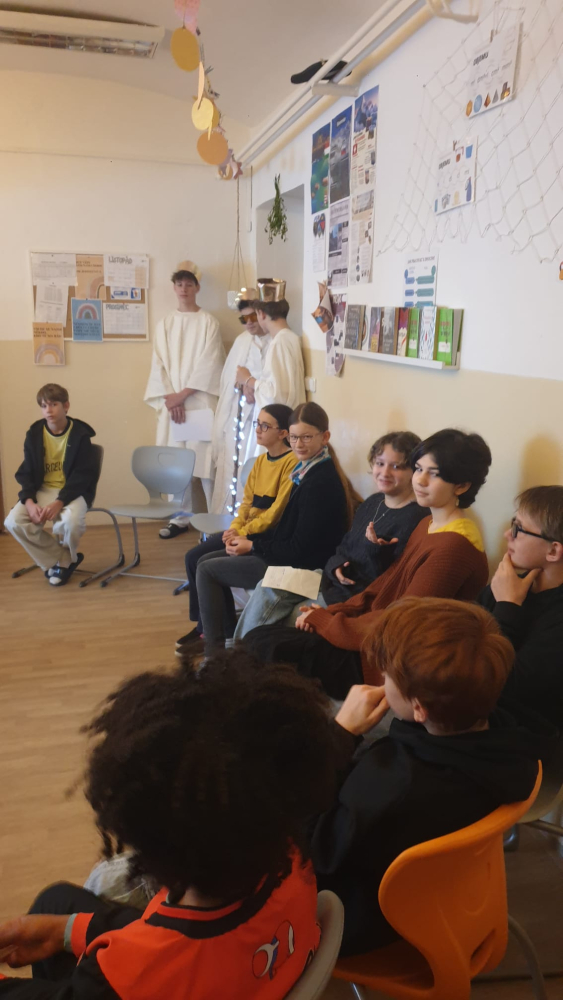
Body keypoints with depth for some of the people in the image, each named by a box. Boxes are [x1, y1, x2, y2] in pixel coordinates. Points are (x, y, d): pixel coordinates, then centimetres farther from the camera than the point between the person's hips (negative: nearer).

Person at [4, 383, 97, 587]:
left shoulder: (80, 434, -9)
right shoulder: (34, 434, 1)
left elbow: (84, 475, -13)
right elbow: (26, 473, 3)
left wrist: (60, 502, -27)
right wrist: (29, 501, -17)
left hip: (73, 491, -4)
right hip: (42, 490, 4)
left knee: (71, 520, -36)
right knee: (13, 521, -22)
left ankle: (63, 560, 1)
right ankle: (64, 560, -4)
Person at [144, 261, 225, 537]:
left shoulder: (208, 322, 1)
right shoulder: (165, 323, 11)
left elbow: (209, 364, -7)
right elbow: (159, 364, 6)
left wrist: (183, 394, -11)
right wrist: (170, 397, -7)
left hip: (200, 402, -4)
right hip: (172, 402, 4)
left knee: (205, 459, -6)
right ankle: (180, 518, 15)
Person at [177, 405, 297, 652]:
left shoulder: (292, 463, -15)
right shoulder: (260, 461, 12)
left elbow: (277, 511, -19)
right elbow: (247, 501, 12)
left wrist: (243, 533, -17)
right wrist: (234, 527, -5)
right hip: (245, 531, 9)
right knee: (193, 556, 0)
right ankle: (203, 625, 10)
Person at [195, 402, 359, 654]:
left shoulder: (321, 482, -23)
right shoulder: (307, 470, 5)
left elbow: (300, 549, -21)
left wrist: (252, 546, -11)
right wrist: (247, 538, 1)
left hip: (297, 567, -9)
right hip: (288, 554, 9)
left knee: (207, 570, -2)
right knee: (205, 561, 13)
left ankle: (215, 649, 9)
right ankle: (230, 635, 21)